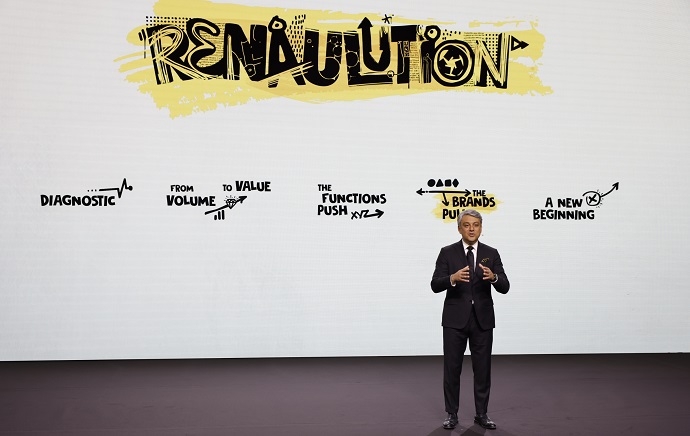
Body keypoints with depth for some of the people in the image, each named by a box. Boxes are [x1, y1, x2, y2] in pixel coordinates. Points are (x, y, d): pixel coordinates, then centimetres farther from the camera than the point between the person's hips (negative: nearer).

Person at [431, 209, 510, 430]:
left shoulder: (491, 253, 3)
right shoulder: (447, 253, -1)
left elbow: (504, 287, -5)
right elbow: (435, 285, -9)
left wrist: (493, 277, -27)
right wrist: (453, 278, -30)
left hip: (483, 319, 1)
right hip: (455, 319, -1)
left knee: (483, 368, 8)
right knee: (452, 368, 4)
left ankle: (481, 414, 21)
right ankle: (452, 414, 16)